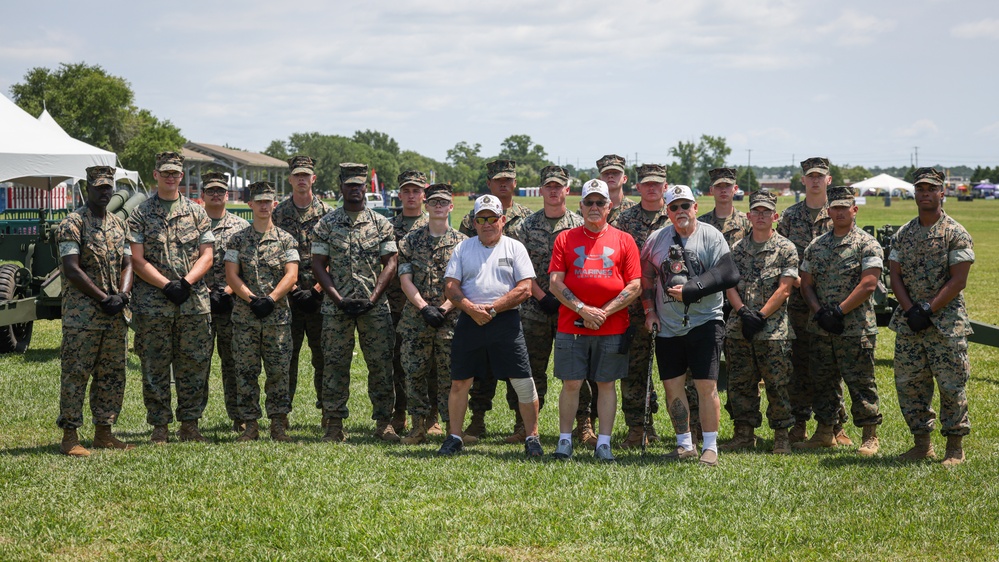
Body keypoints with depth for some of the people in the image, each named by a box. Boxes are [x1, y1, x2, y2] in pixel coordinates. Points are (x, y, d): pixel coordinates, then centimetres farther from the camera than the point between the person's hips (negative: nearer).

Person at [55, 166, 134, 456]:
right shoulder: (72, 224, -6)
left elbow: (127, 263, 13)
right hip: (82, 316, -7)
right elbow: (71, 270, -13)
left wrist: (121, 295, -6)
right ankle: (70, 436, 0)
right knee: (75, 375, -4)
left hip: (115, 316, 7)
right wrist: (104, 299, -14)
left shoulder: (119, 225, 15)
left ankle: (103, 432, 18)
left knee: (112, 375, 9)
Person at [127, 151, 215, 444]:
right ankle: (159, 427, 8)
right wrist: (166, 285, -13)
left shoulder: (197, 212, 11)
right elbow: (137, 260, -3)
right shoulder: (140, 215, 4)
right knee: (155, 368, 1)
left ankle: (190, 424, 13)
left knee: (194, 366, 4)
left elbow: (207, 255, 6)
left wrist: (186, 283, -10)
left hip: (194, 301, 2)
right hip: (153, 304, -2)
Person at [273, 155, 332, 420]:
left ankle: (327, 409, 10)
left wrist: (315, 290, -8)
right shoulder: (278, 214, 7)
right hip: (288, 295, 1)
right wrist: (292, 288, -6)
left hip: (319, 295, -1)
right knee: (286, 352, 1)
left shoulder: (327, 213, 4)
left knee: (323, 353, 2)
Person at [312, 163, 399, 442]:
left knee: (381, 363, -1)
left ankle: (384, 422, 6)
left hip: (375, 306, 0)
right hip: (336, 306, 0)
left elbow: (391, 262, 3)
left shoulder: (381, 224, 7)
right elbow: (318, 264, 2)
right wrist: (338, 299, -9)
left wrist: (373, 298, -9)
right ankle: (334, 424, 6)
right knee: (335, 364, 0)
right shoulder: (325, 224, 6)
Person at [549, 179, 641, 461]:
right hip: (571, 326, 0)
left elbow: (634, 286, 0)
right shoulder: (565, 239, 6)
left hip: (613, 328, 0)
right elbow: (556, 282, 0)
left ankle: (604, 443, 12)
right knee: (571, 383, 2)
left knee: (606, 384, 5)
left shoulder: (624, 240, 5)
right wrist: (582, 309, -12)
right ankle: (565, 439, 12)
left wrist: (605, 312, -10)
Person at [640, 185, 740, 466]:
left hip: (704, 322, -4)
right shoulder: (656, 239, 8)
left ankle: (710, 446, 2)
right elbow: (646, 276, 18)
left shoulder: (711, 236, -4)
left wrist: (689, 290, -17)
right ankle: (685, 444, 19)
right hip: (667, 326, 4)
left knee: (707, 385, -7)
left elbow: (728, 275, -14)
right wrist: (650, 311, 9)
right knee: (672, 386, 6)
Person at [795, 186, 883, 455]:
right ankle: (825, 432, 21)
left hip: (856, 329, -5)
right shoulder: (816, 246, 14)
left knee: (861, 383, -3)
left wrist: (839, 311, -15)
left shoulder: (867, 244, -3)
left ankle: (870, 436, 4)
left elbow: (868, 284, -12)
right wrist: (819, 311, -4)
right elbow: (806, 283, 13)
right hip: (821, 329, 6)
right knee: (823, 382, 10)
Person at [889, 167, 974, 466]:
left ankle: (955, 447, 8)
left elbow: (958, 280, -10)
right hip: (908, 322, 5)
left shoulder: (956, 234, -4)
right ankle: (922, 443, 18)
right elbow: (895, 276, 7)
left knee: (951, 385, -2)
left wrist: (929, 310, -15)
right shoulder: (902, 235, 11)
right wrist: (909, 309, -8)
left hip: (946, 321, -5)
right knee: (908, 383, 6)